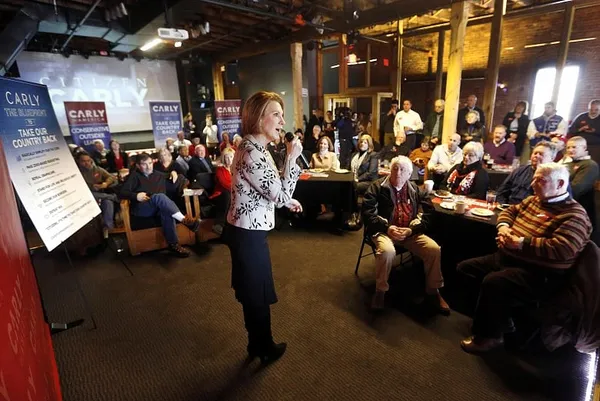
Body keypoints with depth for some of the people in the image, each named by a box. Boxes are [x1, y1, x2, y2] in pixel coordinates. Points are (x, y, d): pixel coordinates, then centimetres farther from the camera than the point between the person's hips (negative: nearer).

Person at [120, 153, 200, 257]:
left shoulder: (159, 175, 21)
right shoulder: (134, 176, 7)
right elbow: (123, 192, -4)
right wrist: (136, 196, -21)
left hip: (159, 207, 4)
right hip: (140, 208, -4)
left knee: (166, 211, -35)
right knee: (159, 197, -36)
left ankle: (173, 244, -38)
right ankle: (183, 219, -49)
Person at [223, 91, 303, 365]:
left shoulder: (253, 147, 8)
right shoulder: (252, 152, -25)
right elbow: (280, 194, -21)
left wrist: (287, 201, 20)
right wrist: (292, 157, -17)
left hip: (246, 230, 10)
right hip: (248, 234, -10)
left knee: (254, 292, 23)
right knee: (257, 293, 11)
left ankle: (257, 344, 44)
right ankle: (266, 348, 35)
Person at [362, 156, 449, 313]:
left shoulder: (414, 189, 11)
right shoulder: (378, 187, -1)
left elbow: (425, 214, 5)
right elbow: (368, 212, -9)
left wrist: (410, 230, -13)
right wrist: (387, 228, -20)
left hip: (410, 232, 4)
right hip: (384, 231, -4)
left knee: (434, 249, -17)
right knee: (387, 251, -35)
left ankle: (433, 291, 6)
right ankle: (380, 291, -10)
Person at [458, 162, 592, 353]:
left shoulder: (574, 215, -12)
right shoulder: (533, 200, 13)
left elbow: (562, 249, -25)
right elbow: (510, 211, 23)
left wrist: (522, 243, -24)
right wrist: (503, 227, 0)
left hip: (538, 273, -9)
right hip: (507, 257, 10)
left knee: (493, 282, -35)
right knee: (465, 268, 4)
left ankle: (489, 335, -10)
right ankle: (500, 318, 8)